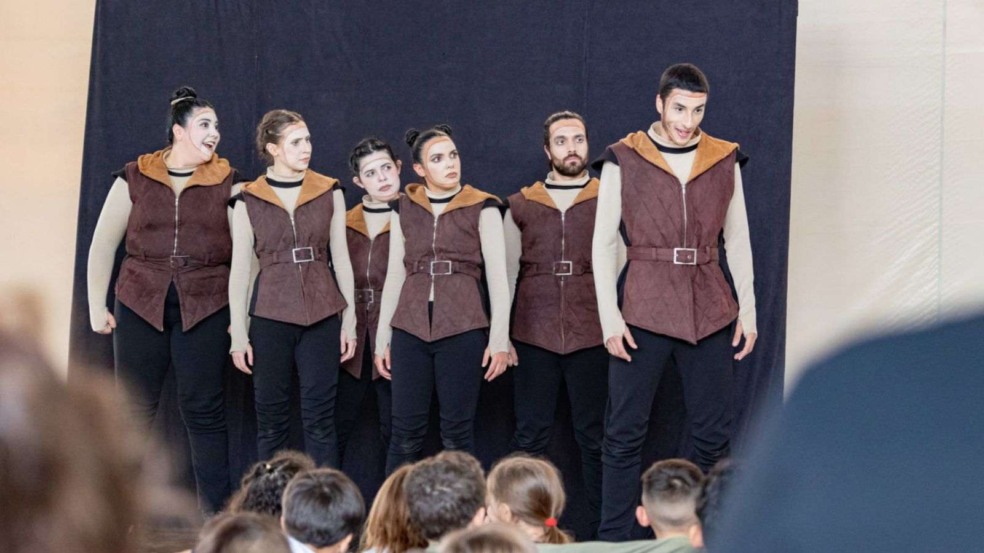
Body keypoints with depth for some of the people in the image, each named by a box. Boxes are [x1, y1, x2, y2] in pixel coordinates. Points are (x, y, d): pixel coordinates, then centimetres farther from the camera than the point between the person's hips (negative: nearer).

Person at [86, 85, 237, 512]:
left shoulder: (228, 184, 5)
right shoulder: (135, 178, 5)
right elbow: (103, 244, 8)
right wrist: (96, 306, 5)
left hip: (205, 309, -1)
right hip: (140, 304, 1)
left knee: (204, 411, 0)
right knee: (133, 409, 3)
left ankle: (219, 515, 5)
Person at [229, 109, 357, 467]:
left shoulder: (329, 193, 5)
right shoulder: (249, 201, 1)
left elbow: (341, 259, 9)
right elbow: (240, 270, 2)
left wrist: (349, 322, 5)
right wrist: (239, 334, -2)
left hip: (322, 314, 1)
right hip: (270, 315, -1)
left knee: (320, 417, 0)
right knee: (271, 419, 3)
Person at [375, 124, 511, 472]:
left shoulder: (482, 208, 3)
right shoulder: (404, 209, 11)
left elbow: (498, 277, 0)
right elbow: (394, 275, 14)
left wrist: (500, 339, -6)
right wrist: (382, 338, 11)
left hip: (463, 329, -2)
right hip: (410, 329, 2)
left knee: (457, 434, -1)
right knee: (405, 434, 0)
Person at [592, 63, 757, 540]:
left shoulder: (725, 161, 7)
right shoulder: (624, 160, -2)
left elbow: (738, 241, 13)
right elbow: (603, 244, -1)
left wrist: (748, 308, 6)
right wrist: (609, 316, -8)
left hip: (709, 313, 3)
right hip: (644, 310, -3)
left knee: (713, 434, 5)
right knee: (625, 433, -2)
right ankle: (613, 540, 5)